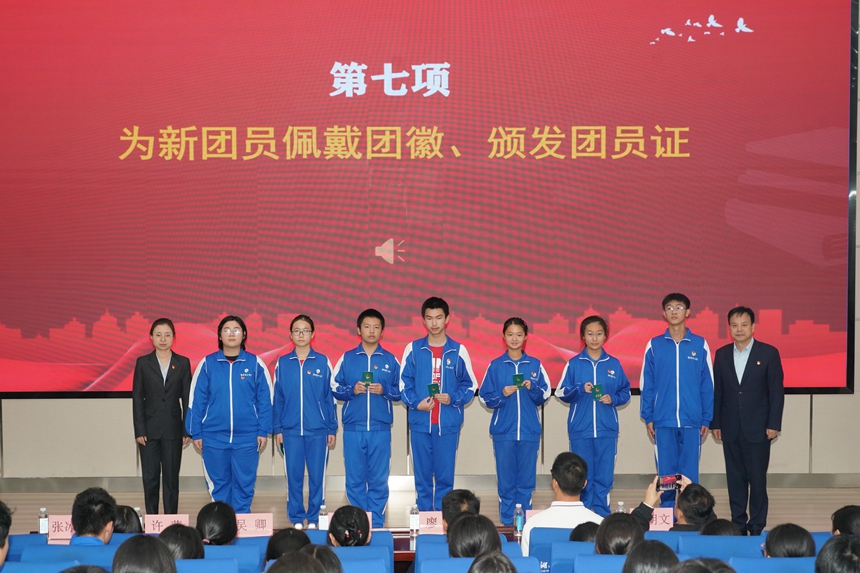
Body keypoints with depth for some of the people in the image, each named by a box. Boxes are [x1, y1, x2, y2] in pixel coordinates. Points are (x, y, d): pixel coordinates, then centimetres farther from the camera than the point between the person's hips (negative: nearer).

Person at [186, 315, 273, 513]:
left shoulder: (255, 363, 1)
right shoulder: (207, 364, 1)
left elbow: (264, 400, 2)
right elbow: (197, 400, 3)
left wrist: (263, 431, -3)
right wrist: (196, 433, 1)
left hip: (247, 437, 0)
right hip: (214, 436, 1)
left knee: (244, 484, 5)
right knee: (218, 485, 8)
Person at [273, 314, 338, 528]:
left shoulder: (322, 362, 3)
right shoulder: (282, 363, 5)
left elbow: (330, 397, 4)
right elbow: (278, 398, 8)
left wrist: (332, 428, 1)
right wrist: (277, 428, 3)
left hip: (318, 430, -1)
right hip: (291, 430, 1)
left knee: (317, 476, 1)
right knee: (293, 476, 4)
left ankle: (314, 519, 11)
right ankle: (296, 519, 13)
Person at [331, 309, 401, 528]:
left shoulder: (390, 360, 6)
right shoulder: (347, 358, 6)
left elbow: (400, 392, 8)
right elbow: (334, 388, 7)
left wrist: (384, 391, -10)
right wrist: (352, 390, -10)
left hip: (381, 429, 0)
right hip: (353, 428, 0)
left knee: (379, 479, 2)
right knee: (355, 479, 3)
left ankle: (377, 524, 9)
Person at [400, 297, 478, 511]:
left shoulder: (458, 350, 4)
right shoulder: (413, 349, 5)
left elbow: (470, 385, 7)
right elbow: (404, 383, 6)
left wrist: (453, 398, -10)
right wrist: (415, 403, -11)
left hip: (448, 423, -1)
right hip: (420, 422, 1)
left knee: (445, 476, 0)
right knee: (422, 476, 5)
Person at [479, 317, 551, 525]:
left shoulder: (535, 365, 5)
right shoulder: (495, 366, 3)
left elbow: (544, 396, 7)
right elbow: (485, 398, 4)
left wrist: (532, 388, -12)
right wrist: (502, 394, -14)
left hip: (529, 431, 1)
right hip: (503, 431, -1)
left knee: (526, 481, 3)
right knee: (505, 481, 1)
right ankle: (507, 523, 9)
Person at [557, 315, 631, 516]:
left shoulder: (614, 364, 7)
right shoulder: (574, 363, 3)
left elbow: (625, 392, 11)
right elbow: (561, 393, 3)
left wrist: (613, 399, -8)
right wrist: (580, 389, -14)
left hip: (607, 429, 1)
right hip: (580, 429, -1)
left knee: (604, 476, 1)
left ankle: (601, 517, 9)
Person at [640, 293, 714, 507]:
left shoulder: (700, 345, 3)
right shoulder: (654, 345, 4)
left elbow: (707, 385, 4)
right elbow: (646, 384, 5)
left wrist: (706, 419, 0)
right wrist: (648, 418, 1)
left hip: (692, 421, 0)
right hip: (663, 421, 0)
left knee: (690, 475, 1)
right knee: (666, 475, 4)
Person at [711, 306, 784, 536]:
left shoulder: (769, 353, -2)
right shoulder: (722, 354, 7)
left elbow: (776, 391, -3)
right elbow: (716, 391, 9)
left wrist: (774, 424, -8)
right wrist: (715, 423, 5)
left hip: (757, 428, -3)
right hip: (730, 429, 3)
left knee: (757, 479, -2)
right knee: (735, 478, 7)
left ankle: (757, 526, 5)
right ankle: (738, 524, 13)